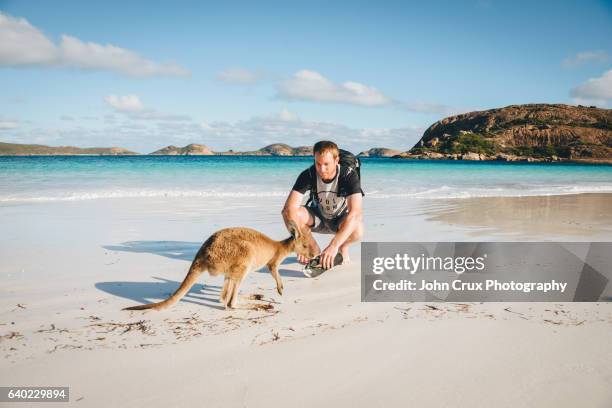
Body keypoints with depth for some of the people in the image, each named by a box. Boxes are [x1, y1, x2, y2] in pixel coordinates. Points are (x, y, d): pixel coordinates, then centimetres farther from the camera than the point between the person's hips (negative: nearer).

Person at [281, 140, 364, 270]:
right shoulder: (308, 175, -23)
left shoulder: (349, 174, -29)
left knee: (356, 230, -38)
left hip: (342, 219, -2)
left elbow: (355, 212, -39)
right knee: (289, 214, -29)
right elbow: (290, 207, -32)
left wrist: (334, 245, -49)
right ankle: (314, 250, -4)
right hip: (318, 217, 2)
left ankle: (343, 246, 0)